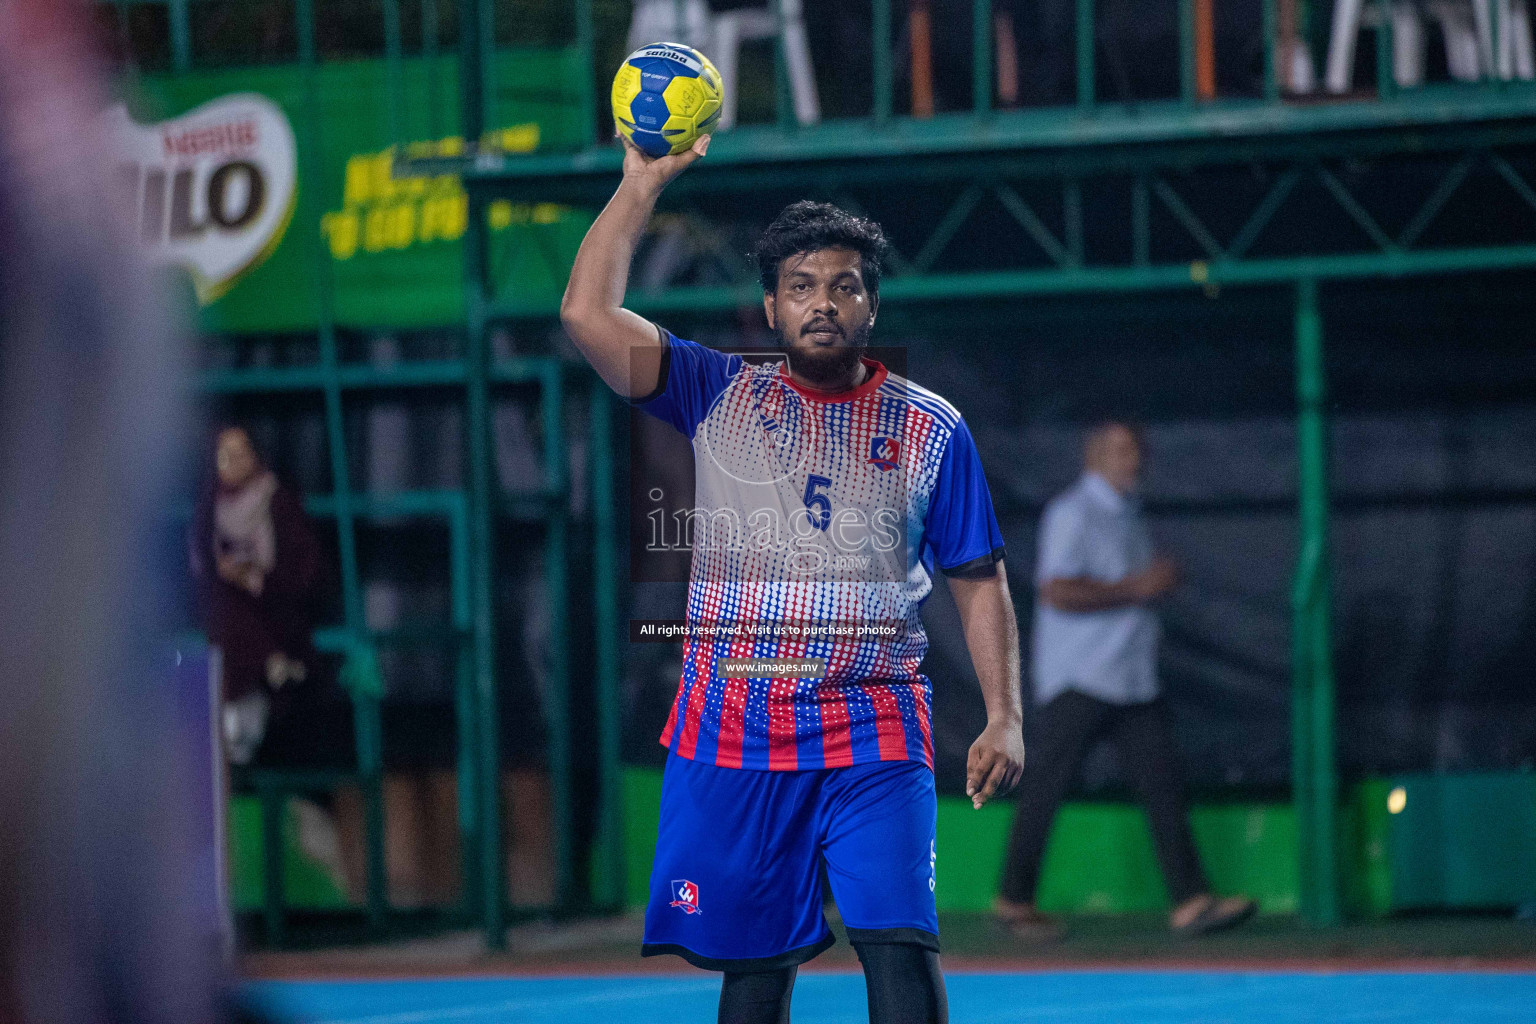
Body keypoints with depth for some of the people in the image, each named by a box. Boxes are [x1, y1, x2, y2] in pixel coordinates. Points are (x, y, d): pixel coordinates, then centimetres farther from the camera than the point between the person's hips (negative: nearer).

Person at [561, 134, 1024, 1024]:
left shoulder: (930, 429, 6)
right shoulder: (721, 399, 6)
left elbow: (980, 581, 9)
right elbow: (588, 313, -4)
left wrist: (1004, 717, -1)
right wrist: (644, 185, -5)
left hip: (875, 742, -1)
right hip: (735, 737, 1)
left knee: (900, 944, -15)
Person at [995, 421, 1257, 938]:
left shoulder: (1127, 516, 18)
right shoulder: (1072, 513, -10)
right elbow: (1057, 592, -21)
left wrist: (1161, 578, 8)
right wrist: (1136, 588, -17)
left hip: (1133, 679, 8)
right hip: (1077, 681, -8)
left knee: (1163, 785, -3)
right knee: (1045, 789, 0)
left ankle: (1191, 901, -9)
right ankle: (1015, 901, 11)